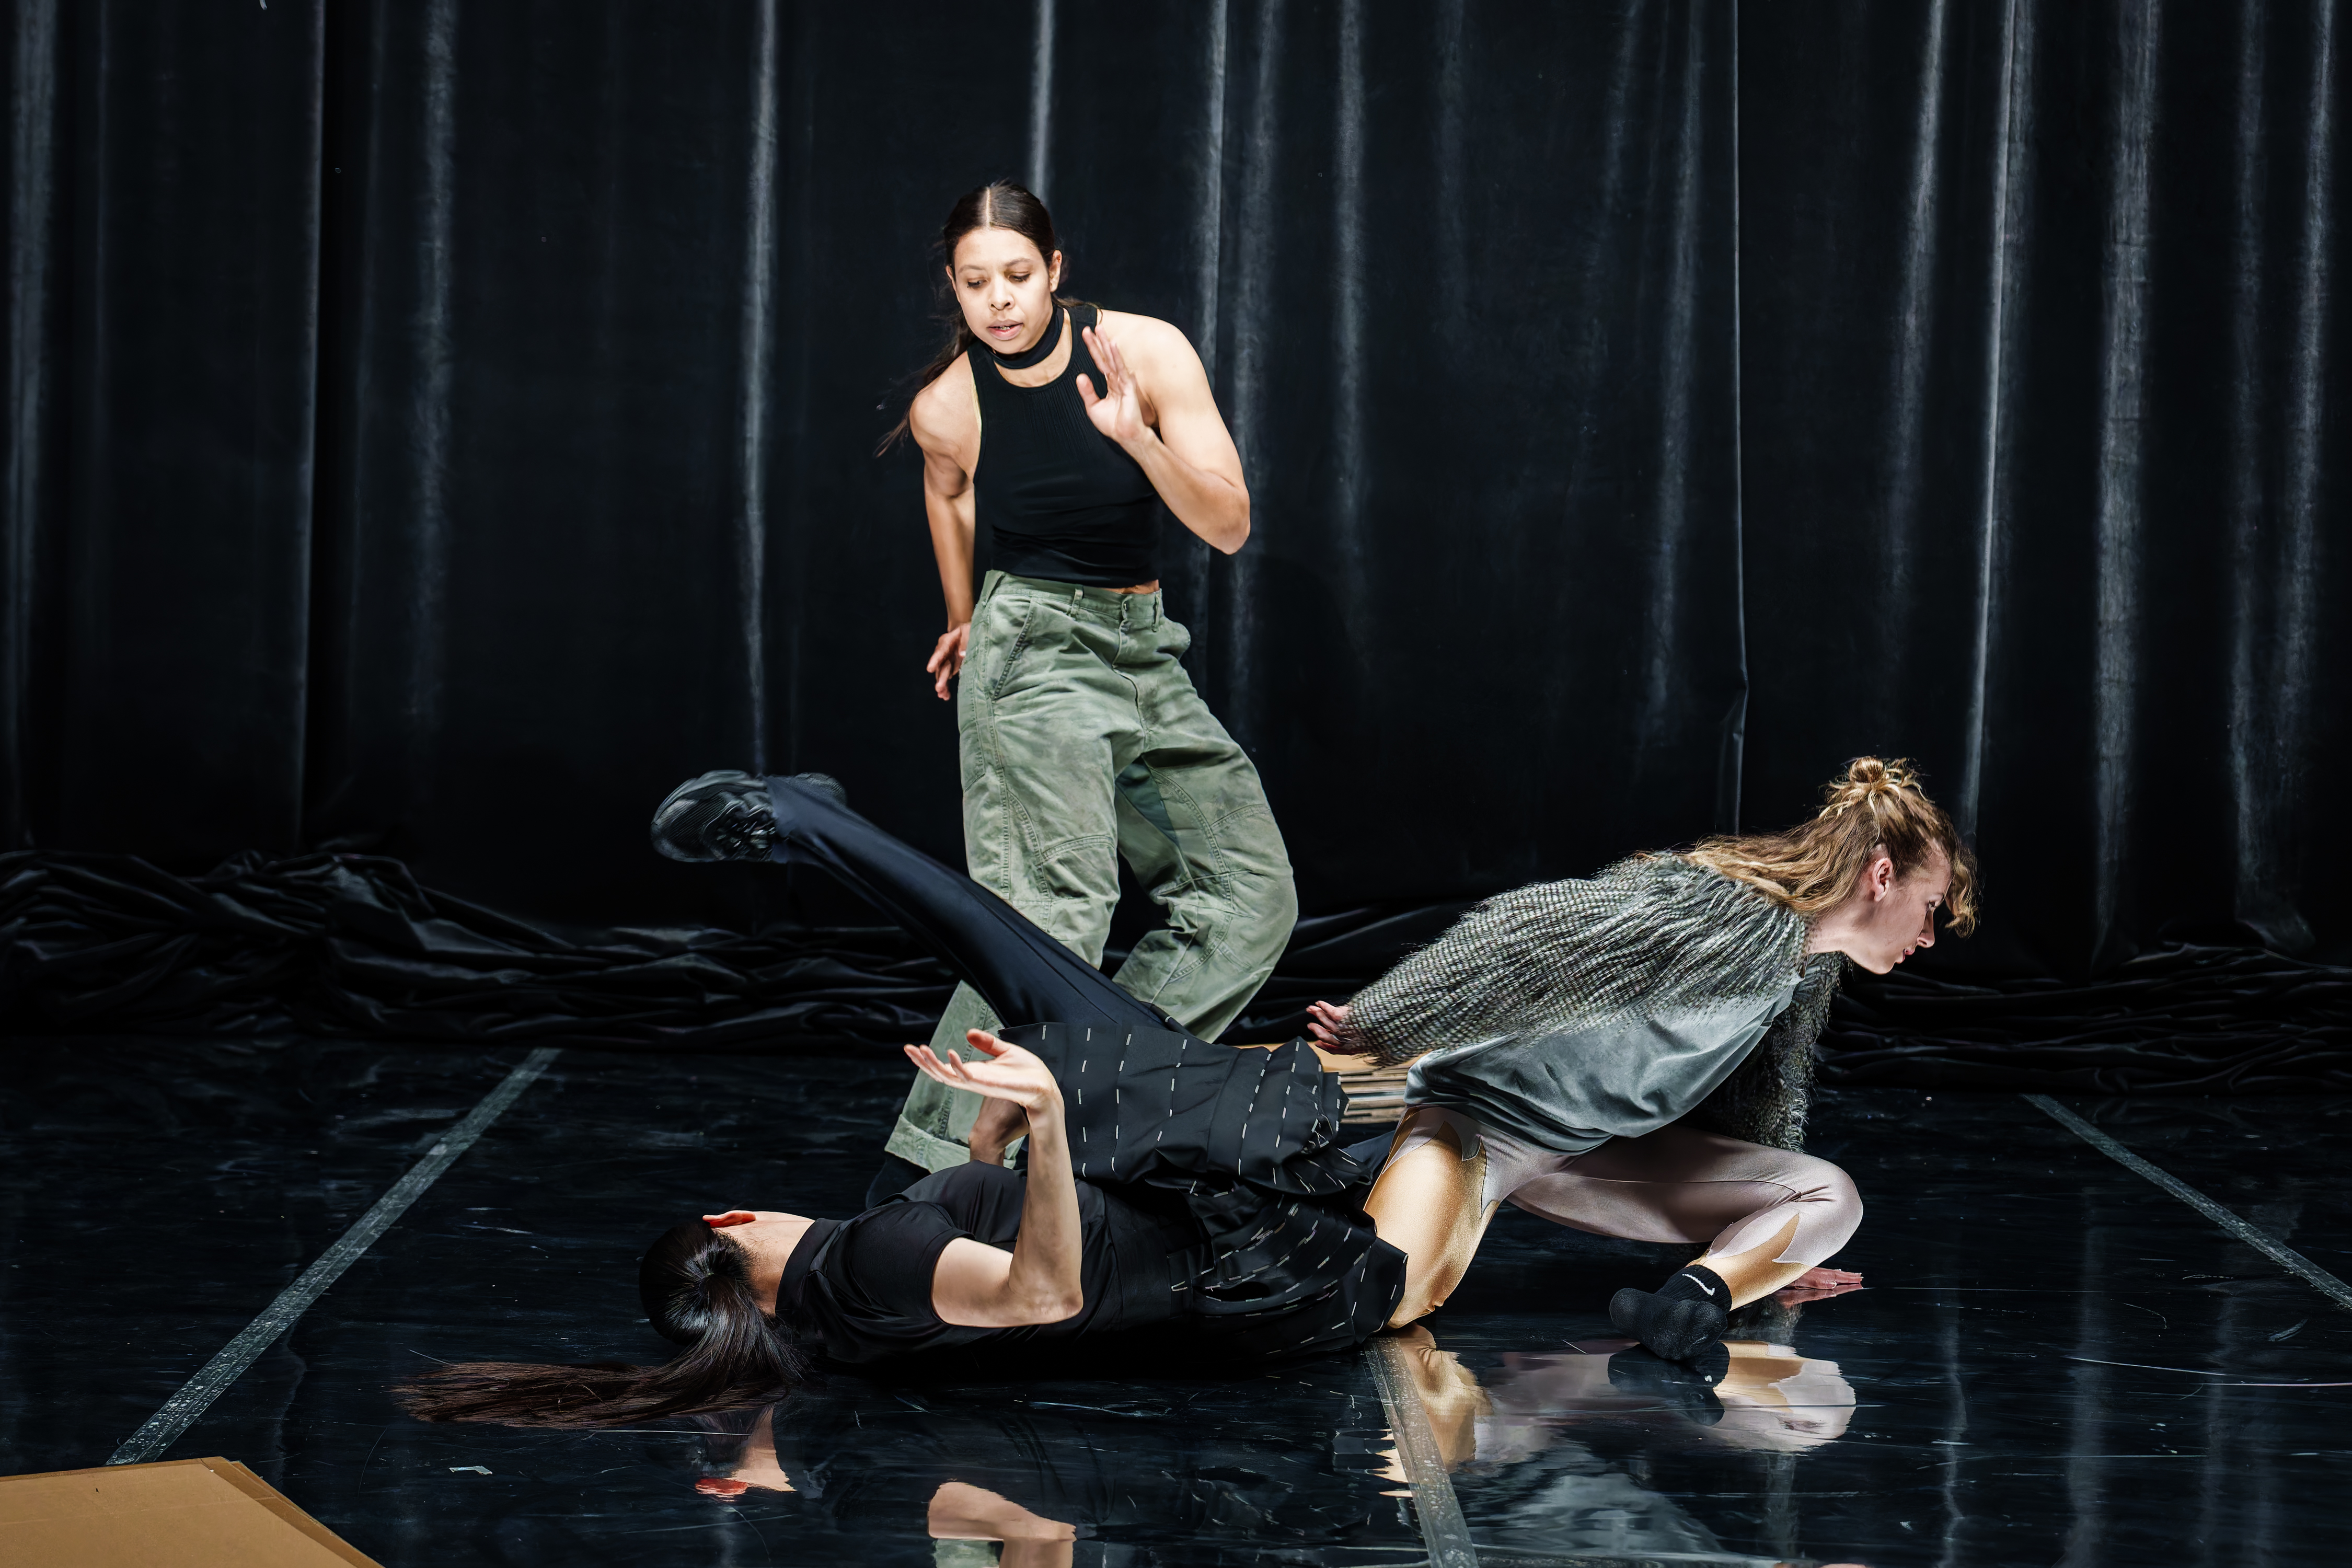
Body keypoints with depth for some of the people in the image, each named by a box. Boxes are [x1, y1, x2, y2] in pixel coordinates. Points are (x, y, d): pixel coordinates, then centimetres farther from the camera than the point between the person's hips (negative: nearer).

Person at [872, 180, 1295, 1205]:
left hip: (1144, 656, 4)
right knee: (1057, 906, -23)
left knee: (1251, 899, 2)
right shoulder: (945, 408, -9)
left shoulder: (1145, 351, -11)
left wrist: (1136, 435, -27)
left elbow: (1229, 525, -13)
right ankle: (924, 1159, -27)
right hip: (1034, 651, -4)